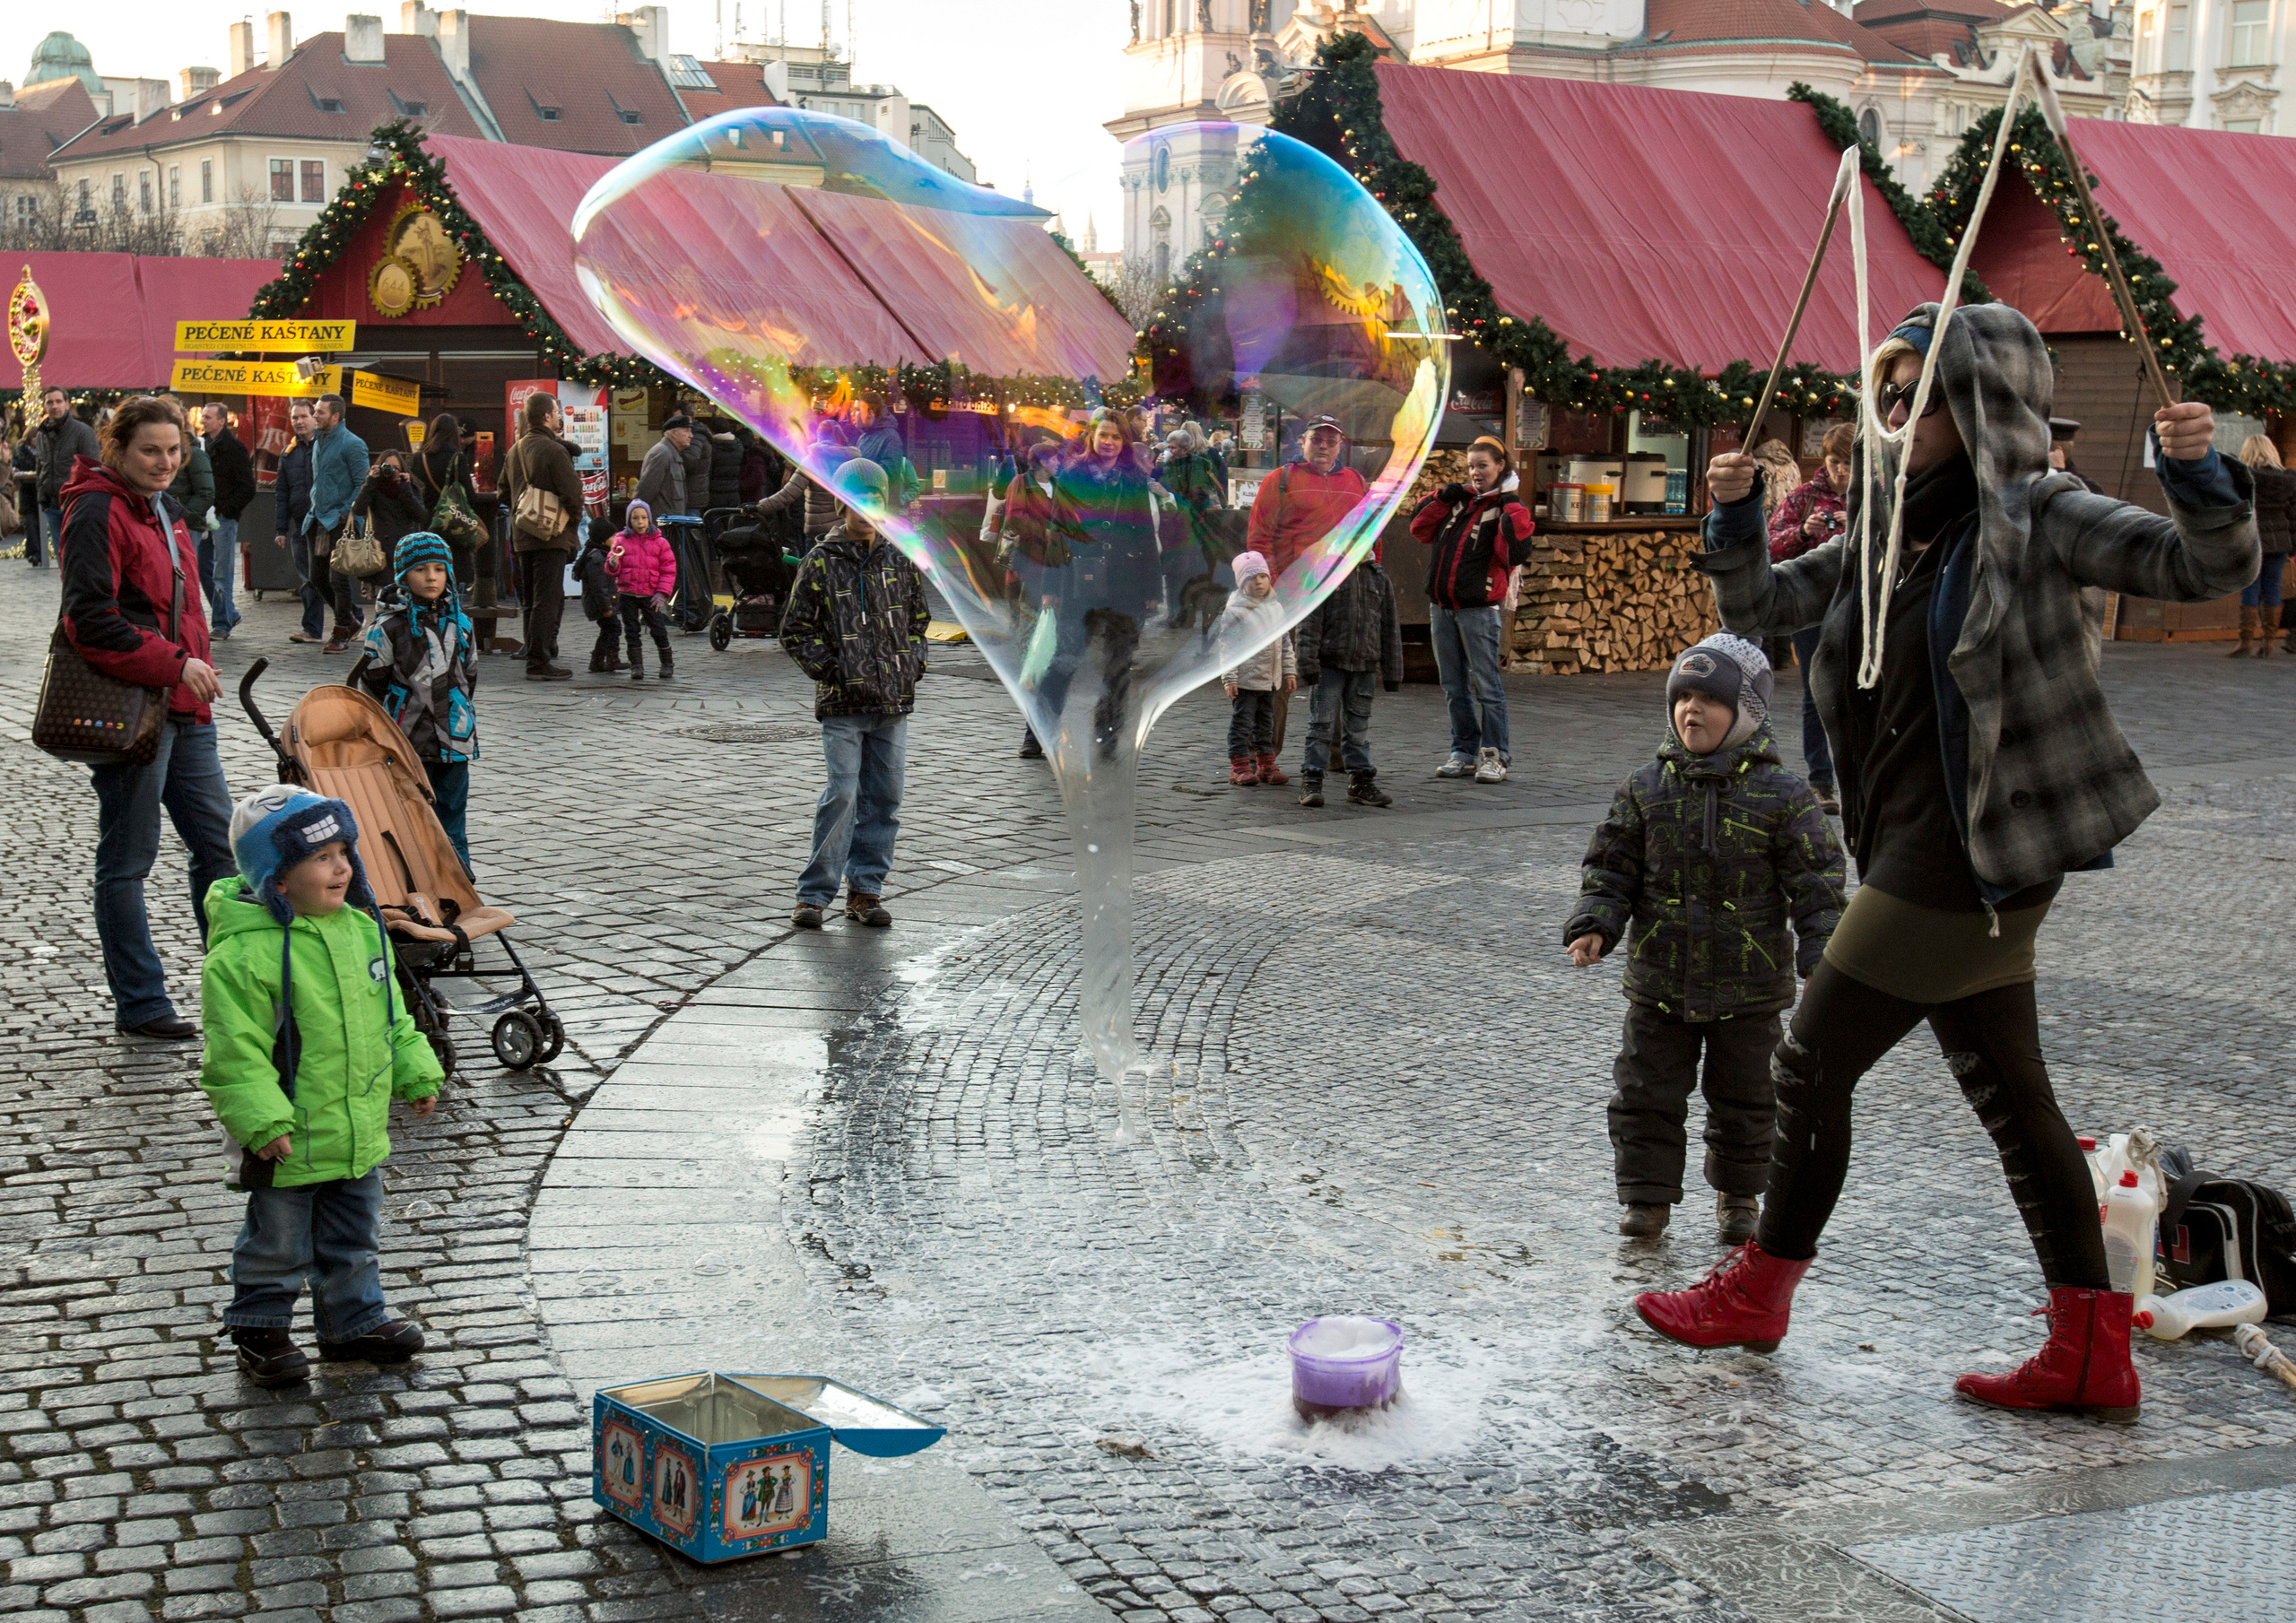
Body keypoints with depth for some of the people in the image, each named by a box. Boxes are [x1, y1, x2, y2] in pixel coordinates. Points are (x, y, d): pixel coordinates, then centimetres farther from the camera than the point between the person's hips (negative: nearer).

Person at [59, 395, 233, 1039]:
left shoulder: (164, 509, 16)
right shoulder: (98, 513, -13)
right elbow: (91, 622, -19)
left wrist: (198, 671, 15)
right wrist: (175, 665, -19)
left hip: (184, 708, 9)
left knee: (219, 841, 13)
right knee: (128, 859, 2)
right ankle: (140, 1004, 10)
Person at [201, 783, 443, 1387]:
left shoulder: (360, 927, 2)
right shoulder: (242, 952, -22)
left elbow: (389, 1014, 15)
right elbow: (235, 1050, -21)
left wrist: (415, 1072, 12)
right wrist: (262, 1122, -24)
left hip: (360, 1129, 7)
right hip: (287, 1139, -7)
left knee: (354, 1239, 20)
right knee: (278, 1243, 10)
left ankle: (354, 1321, 35)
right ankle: (260, 1329, 28)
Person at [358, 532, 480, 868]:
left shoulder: (459, 624, 10)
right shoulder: (389, 627, -5)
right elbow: (373, 686, -1)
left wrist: (469, 726, 20)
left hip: (454, 740, 4)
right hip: (408, 743, -4)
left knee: (453, 815, 11)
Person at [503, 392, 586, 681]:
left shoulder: (515, 451, 13)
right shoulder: (554, 450, -13)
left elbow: (505, 492, 21)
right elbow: (572, 492, -17)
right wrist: (574, 518, 0)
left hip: (522, 536, 8)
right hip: (551, 537, -8)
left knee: (532, 601, 15)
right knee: (548, 600, -6)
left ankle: (536, 659, 19)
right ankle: (539, 663, -8)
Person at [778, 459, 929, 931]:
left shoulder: (900, 560, 11)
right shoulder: (821, 563, 0)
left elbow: (918, 617, 23)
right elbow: (796, 630, 4)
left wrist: (914, 659, 8)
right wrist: (828, 667, -6)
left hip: (894, 699, 4)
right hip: (842, 702, -4)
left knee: (884, 797, 5)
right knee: (841, 794, -10)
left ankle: (865, 889, 15)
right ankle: (814, 892, -1)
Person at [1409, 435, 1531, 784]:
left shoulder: (1507, 508, -4)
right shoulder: (1459, 498, 13)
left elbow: (1516, 553, -19)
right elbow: (1420, 530, 16)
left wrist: (1512, 507, -21)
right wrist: (1441, 499, 4)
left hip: (1479, 608, -6)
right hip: (1442, 607, 6)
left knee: (1486, 684, -4)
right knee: (1454, 687, 11)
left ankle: (1495, 756, 2)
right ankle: (1464, 752, 20)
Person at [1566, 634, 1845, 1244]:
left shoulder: (1781, 795, -8)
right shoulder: (1646, 789, 0)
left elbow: (1817, 883, -5)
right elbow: (1611, 868, 5)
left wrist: (1821, 957, -12)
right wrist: (1593, 927, -8)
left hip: (1748, 985, -2)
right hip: (1659, 981, 2)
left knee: (1744, 1097, 10)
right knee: (1646, 1094, 5)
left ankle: (1738, 1198, 28)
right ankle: (1647, 1196, 18)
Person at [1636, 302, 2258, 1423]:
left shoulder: (2036, 520, -11)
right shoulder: (1891, 536, 11)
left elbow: (2213, 568, -16)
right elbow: (1756, 608, 15)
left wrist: (2194, 471, -34)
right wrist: (1734, 515, -2)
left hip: (1969, 863, -8)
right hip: (1919, 856, 8)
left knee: (1809, 1066, 3)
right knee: (2011, 1095, 9)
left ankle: (1757, 1295, 22)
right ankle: (2094, 1356, 15)